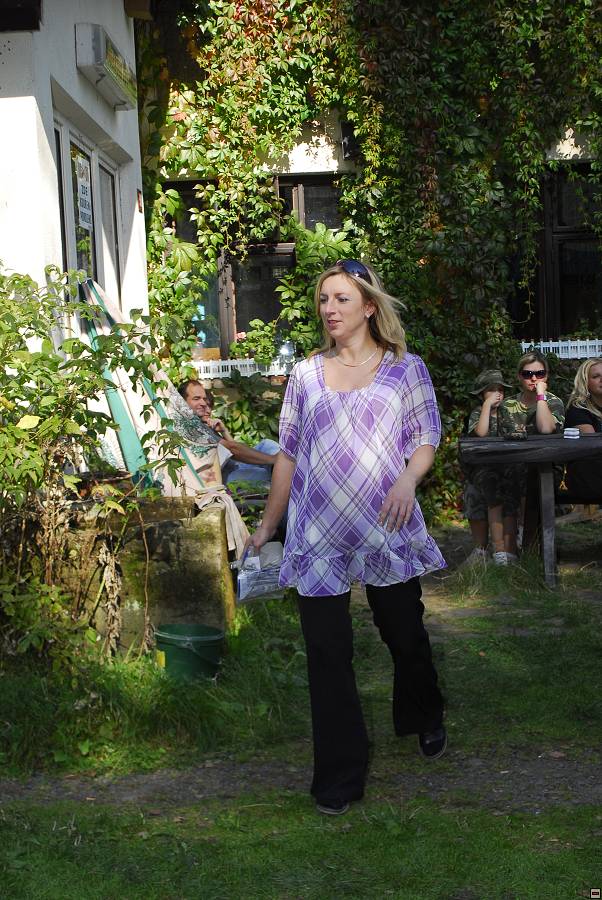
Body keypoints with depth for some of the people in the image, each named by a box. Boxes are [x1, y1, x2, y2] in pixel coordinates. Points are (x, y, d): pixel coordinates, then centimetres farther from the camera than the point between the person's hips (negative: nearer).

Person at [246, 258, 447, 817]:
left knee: (405, 634, 12)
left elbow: (425, 440, 4)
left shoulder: (405, 369, 4)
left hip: (386, 524, -1)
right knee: (327, 651, 0)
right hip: (319, 532, 1)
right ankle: (340, 776, 10)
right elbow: (289, 455, 12)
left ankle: (424, 720, 44)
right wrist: (266, 525, 14)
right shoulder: (306, 375, 9)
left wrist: (408, 479, -18)